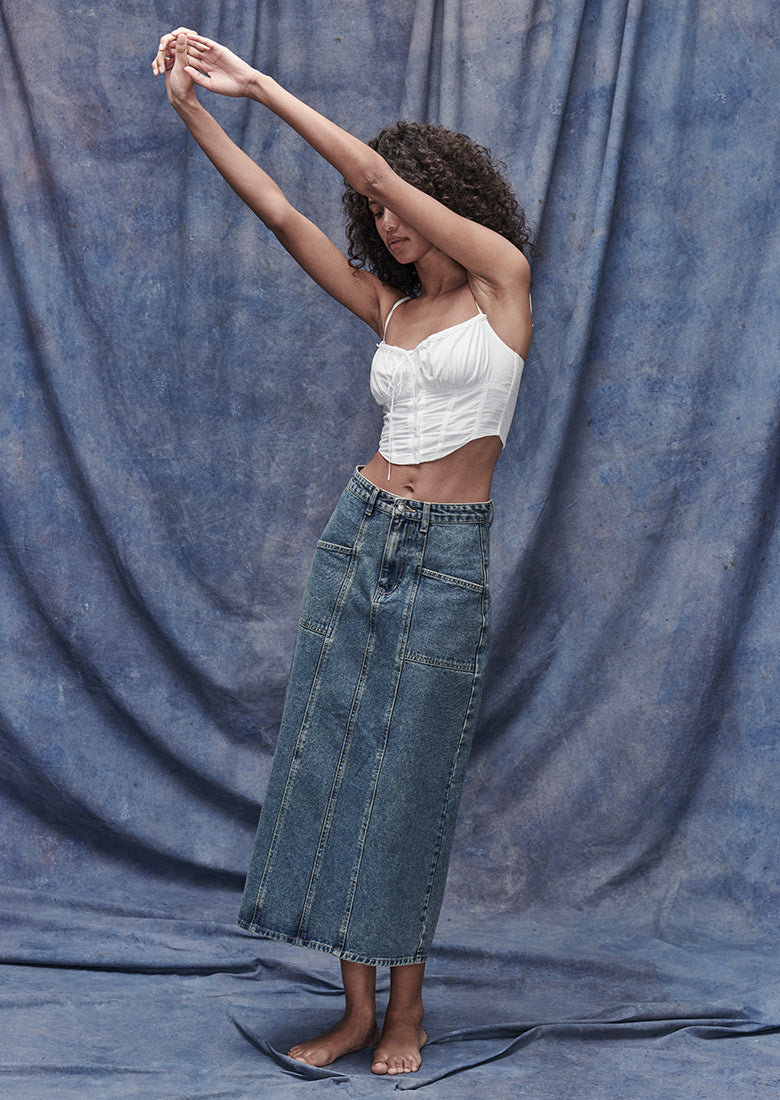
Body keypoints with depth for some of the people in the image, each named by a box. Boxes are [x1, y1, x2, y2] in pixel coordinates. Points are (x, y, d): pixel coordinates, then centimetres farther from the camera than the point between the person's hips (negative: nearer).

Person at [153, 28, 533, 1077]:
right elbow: (278, 211, 6)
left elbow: (375, 171, -9)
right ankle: (356, 1006, 13)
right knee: (330, 752, 3)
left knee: (410, 772, -1)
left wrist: (258, 84, -6)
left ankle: (406, 1008, 14)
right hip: (361, 533, 5)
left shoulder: (503, 281, -2)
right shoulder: (388, 305, 12)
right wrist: (191, 105, 0)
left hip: (447, 556, -5)